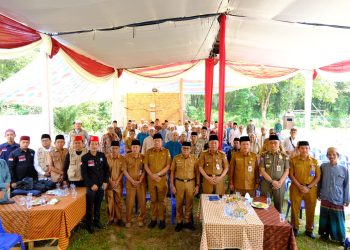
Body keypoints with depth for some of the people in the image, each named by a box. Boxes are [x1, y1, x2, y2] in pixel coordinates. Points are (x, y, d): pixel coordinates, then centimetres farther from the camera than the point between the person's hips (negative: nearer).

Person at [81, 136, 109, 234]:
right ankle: (89, 224, 22)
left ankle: (96, 221, 31)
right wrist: (91, 185, -15)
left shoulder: (102, 155, 2)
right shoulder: (85, 157, -8)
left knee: (98, 205, 15)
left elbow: (106, 169, 6)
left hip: (101, 185, 3)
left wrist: (105, 182, -2)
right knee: (89, 206, 7)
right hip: (90, 186, -3)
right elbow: (84, 173, -10)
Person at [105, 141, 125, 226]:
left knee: (119, 201, 7)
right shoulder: (107, 158, -4)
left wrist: (117, 181, -10)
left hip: (118, 183, 0)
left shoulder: (122, 158, -2)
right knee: (109, 201, 7)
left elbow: (123, 171, -2)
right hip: (109, 183, 0)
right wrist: (110, 181, -8)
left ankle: (118, 218, 19)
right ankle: (110, 218, 21)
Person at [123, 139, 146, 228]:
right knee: (130, 202, 4)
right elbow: (124, 170, -2)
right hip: (130, 183, -1)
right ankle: (128, 220, 21)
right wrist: (132, 181, -9)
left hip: (141, 183, 1)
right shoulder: (127, 157, -1)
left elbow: (144, 170, 2)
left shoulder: (143, 157, 2)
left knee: (142, 202, 5)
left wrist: (140, 180, -10)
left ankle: (141, 219, 21)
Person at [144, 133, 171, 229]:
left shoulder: (166, 151, -1)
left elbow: (168, 166, -5)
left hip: (162, 179, -2)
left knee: (161, 200, 6)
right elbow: (145, 165, 2)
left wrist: (158, 174, -14)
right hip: (151, 179, 2)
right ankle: (153, 219, 23)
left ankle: (162, 220, 18)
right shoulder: (149, 151, 4)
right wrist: (152, 175, -10)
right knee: (153, 200, 11)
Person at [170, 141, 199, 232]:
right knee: (179, 204, 7)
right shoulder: (176, 158, -3)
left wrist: (197, 185, 0)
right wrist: (172, 185, -2)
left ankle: (188, 221, 27)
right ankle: (179, 222, 24)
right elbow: (172, 172, 1)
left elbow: (197, 173, 3)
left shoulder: (194, 159, -2)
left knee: (189, 203, 10)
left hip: (190, 183, 1)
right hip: (179, 183, 0)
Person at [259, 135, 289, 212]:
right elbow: (262, 170, -5)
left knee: (278, 206, 9)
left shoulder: (284, 156, 3)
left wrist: (280, 182, -12)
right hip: (266, 184, 0)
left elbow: (286, 171, 1)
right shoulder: (264, 155, 0)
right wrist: (272, 181, -13)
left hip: (280, 184, 1)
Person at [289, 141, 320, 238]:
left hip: (311, 189, 1)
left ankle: (309, 229, 28)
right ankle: (295, 228, 24)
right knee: (295, 209, 6)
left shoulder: (314, 161, 4)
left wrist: (308, 187, -8)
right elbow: (291, 175, -3)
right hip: (296, 188, -1)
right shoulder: (293, 160, -1)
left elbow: (318, 176, 2)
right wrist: (300, 186, -12)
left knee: (310, 210, 9)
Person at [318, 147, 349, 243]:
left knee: (338, 219, 7)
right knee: (325, 218, 13)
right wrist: (319, 193, 12)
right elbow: (319, 182, 8)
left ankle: (341, 238, 25)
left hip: (338, 199, -1)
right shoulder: (323, 166, -2)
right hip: (325, 198, 2)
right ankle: (325, 234, 30)